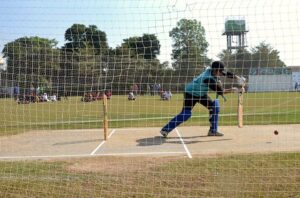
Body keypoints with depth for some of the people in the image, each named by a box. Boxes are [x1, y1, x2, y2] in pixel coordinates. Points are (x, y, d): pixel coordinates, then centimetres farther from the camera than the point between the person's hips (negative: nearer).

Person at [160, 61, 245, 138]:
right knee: (185, 114, -16)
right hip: (190, 93, -9)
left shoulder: (211, 70, -12)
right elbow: (220, 91, -28)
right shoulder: (208, 78, -34)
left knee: (214, 107, 1)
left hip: (201, 94, 9)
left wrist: (237, 77, -9)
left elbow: (226, 73, 2)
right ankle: (165, 129, -9)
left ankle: (213, 131, 9)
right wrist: (231, 90, -19)